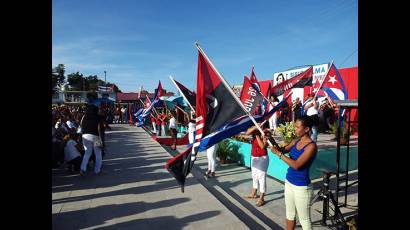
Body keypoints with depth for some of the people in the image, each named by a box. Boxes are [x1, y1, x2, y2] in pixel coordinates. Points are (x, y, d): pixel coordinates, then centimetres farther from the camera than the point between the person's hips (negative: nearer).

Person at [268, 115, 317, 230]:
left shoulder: (311, 146, -20)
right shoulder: (296, 141, 2)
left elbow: (296, 165, -26)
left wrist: (278, 153, -23)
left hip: (301, 187, -7)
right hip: (289, 182, 7)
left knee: (304, 220, 8)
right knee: (290, 214, 21)